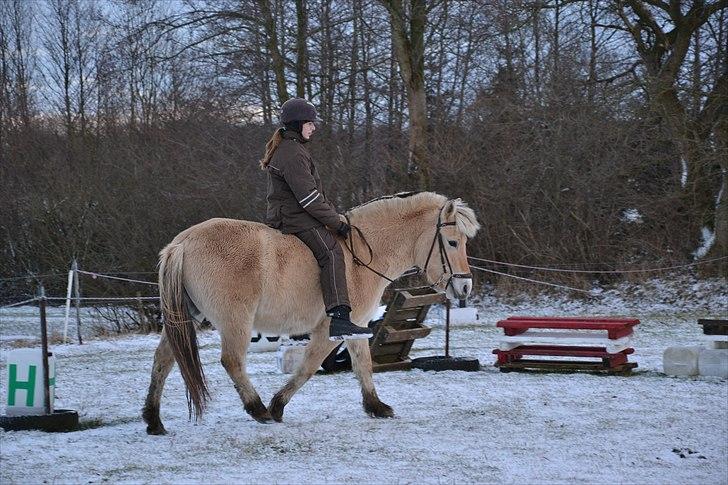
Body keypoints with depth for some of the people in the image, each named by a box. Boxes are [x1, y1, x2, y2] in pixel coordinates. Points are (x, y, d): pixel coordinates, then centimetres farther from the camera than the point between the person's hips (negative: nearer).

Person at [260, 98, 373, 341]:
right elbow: (309, 198, -20)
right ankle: (339, 319, -39)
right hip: (294, 218, -11)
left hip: (285, 214, 11)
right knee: (331, 253, -24)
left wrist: (333, 213, 17)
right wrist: (337, 222, -14)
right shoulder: (292, 153, -16)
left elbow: (313, 190, 25)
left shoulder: (289, 147, 19)